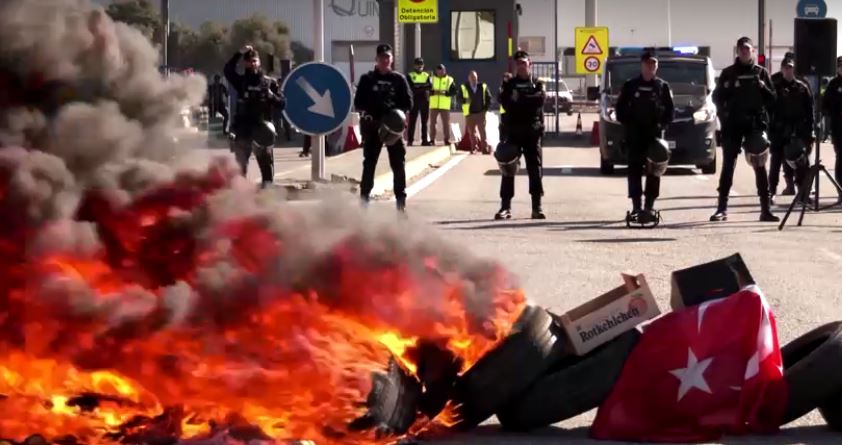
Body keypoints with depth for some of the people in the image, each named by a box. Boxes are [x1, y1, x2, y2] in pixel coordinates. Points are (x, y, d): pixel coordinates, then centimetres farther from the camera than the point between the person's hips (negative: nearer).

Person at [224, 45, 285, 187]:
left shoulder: (270, 82, 5)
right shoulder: (241, 81, 8)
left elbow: (282, 103, 3)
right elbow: (228, 70, -9)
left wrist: (271, 96, -17)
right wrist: (239, 54, -15)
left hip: (263, 129, -1)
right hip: (243, 130, 1)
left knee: (266, 162, 0)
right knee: (240, 164, 6)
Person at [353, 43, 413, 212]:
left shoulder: (399, 79, 6)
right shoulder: (367, 79, 6)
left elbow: (408, 103, 7)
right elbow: (358, 103, 6)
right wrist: (366, 114, -13)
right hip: (372, 126, 0)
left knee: (398, 163, -2)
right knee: (369, 163, 4)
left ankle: (401, 200, 3)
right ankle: (364, 197, 10)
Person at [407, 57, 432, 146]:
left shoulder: (426, 75, 11)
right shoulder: (411, 75, 4)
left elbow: (430, 86, -4)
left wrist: (418, 87, -18)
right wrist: (423, 87, -14)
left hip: (425, 101, 3)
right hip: (414, 101, -3)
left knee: (424, 121, 5)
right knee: (412, 121, -3)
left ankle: (424, 140, 7)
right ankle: (410, 140, -1)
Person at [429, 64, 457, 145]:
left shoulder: (450, 80, 4)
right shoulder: (432, 79, 7)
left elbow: (454, 91, -3)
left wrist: (445, 93, -18)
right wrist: (433, 92, -17)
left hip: (445, 106, -1)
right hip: (434, 105, 1)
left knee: (446, 123, -1)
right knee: (432, 122, 2)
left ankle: (447, 139, 4)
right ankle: (432, 139, 7)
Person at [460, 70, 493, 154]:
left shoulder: (483, 87, 4)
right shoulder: (464, 87, 3)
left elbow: (488, 98, 9)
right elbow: (461, 99, 8)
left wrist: (485, 108, 0)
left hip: (481, 113, -1)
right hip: (470, 113, 1)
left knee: (483, 131, -8)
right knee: (472, 132, 2)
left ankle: (485, 148, -8)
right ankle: (474, 148, 10)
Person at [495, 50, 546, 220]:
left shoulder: (537, 83, 10)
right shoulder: (509, 84, 10)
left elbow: (540, 98, -10)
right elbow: (505, 102, -6)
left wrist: (519, 100, -11)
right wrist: (529, 102, -16)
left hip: (532, 130, 0)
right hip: (513, 130, 1)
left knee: (535, 167, -2)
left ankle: (537, 206, 0)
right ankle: (506, 206, 1)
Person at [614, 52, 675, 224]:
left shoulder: (663, 86, 7)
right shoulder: (630, 85, 7)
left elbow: (670, 109, 7)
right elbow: (620, 107, 8)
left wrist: (663, 124, -7)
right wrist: (626, 123, -5)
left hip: (655, 133, 0)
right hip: (634, 134, 0)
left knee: (654, 170, -4)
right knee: (634, 169, -3)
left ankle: (649, 206, -1)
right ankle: (636, 206, 0)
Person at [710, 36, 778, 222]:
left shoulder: (761, 73, 8)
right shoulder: (728, 73, 8)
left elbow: (772, 99, 5)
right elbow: (717, 97, 8)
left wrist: (763, 87, -14)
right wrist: (724, 115, -9)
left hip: (755, 124, 0)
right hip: (732, 125, 0)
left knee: (760, 167, 0)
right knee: (728, 166, 0)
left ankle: (765, 209, 1)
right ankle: (722, 208, 3)